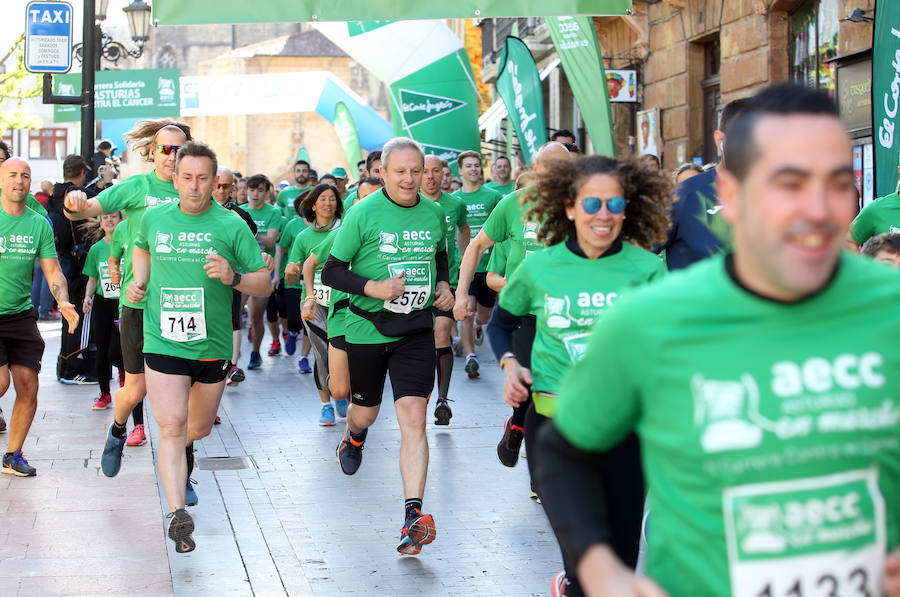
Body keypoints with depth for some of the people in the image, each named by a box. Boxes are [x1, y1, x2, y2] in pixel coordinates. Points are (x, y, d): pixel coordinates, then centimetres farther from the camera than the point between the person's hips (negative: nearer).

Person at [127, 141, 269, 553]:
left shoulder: (231, 225, -5)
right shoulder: (155, 218, 3)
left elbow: (265, 283, -3)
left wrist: (233, 277, -22)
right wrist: (139, 282, 10)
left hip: (213, 344, 1)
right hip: (163, 342, -1)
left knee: (200, 427, 18)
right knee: (171, 426, -14)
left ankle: (179, 452, 53)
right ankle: (177, 514, -18)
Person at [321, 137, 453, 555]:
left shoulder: (433, 213, 3)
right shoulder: (363, 214, -10)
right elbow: (331, 271, -8)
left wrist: (443, 285, 3)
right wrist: (373, 288, -22)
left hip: (417, 330, 1)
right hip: (368, 328, -1)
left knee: (413, 418, -12)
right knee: (365, 412, 17)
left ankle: (414, 515, -15)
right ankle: (353, 437, 57)